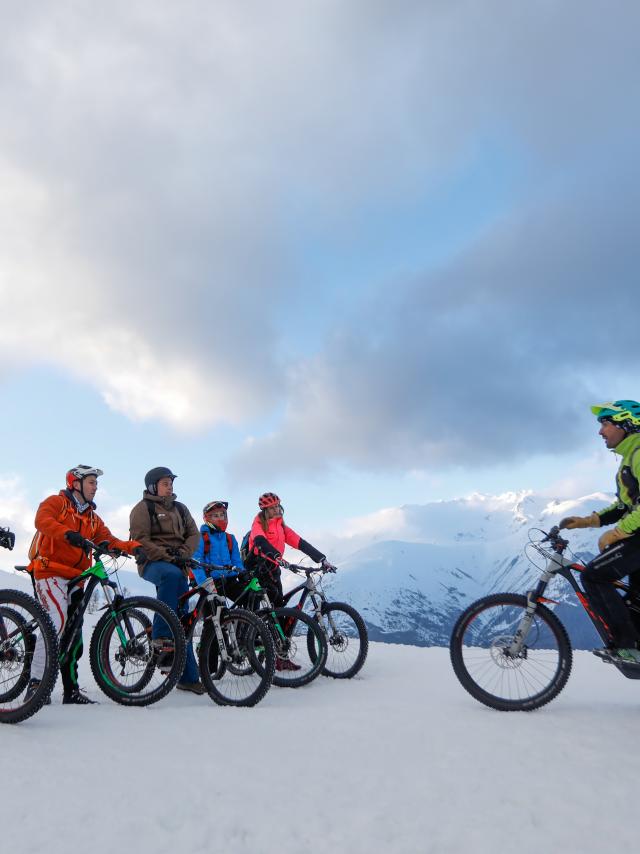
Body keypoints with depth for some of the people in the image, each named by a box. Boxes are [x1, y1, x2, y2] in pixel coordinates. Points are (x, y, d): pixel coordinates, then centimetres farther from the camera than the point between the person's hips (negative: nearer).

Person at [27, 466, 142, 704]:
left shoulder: (92, 518, 19)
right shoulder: (56, 502, 2)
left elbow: (109, 540, 7)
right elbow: (42, 520, -20)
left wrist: (133, 547, -12)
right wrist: (68, 534, -38)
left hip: (75, 579, 7)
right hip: (50, 572, -7)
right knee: (57, 620, -24)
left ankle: (71, 691, 15)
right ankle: (35, 682, -16)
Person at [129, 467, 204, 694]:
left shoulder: (179, 508, 20)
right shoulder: (143, 508, 2)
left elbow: (194, 534, 13)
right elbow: (140, 540, -9)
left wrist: (183, 553, -7)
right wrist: (167, 556, -19)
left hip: (178, 565, 6)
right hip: (152, 563, -5)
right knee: (172, 574, -40)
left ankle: (188, 677, 4)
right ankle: (160, 636, -32)